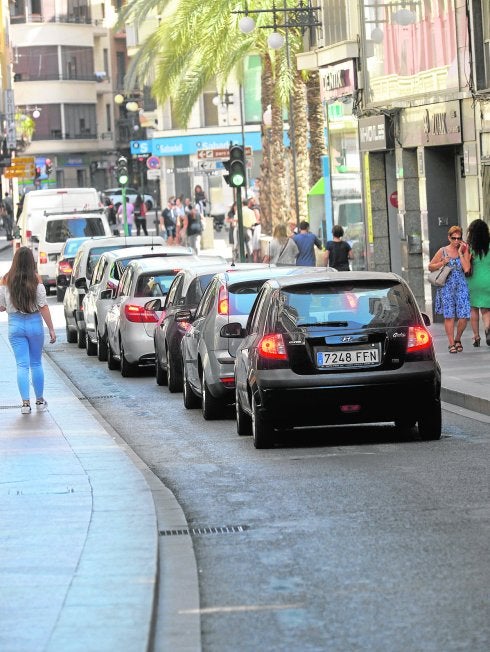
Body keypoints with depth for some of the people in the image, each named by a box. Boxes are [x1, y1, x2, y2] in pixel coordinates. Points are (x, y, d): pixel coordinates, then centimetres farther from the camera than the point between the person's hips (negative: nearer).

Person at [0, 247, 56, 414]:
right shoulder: (35, 279, -10)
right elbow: (43, 306, -10)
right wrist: (51, 329, -5)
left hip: (15, 325, 0)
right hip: (35, 323, 0)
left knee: (22, 365, 2)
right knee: (36, 364, 14)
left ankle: (26, 402, -5)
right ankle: (40, 401, 21)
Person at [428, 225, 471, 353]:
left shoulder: (464, 251, 6)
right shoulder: (442, 251, 5)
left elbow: (467, 268, -7)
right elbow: (430, 267, 10)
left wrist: (460, 253, -7)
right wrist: (442, 263, -7)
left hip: (461, 287, 1)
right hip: (446, 287, -1)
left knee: (463, 316, -6)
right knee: (449, 316, -4)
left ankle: (457, 339, 18)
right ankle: (452, 344, 3)